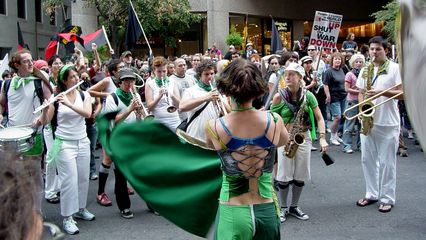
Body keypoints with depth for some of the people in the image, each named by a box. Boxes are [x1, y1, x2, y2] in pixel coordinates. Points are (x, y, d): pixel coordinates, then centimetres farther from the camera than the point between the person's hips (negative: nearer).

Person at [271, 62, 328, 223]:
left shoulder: (308, 95, -3)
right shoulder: (279, 96, -8)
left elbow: (319, 118, -1)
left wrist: (322, 138, -12)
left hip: (303, 137, 2)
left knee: (300, 176, 8)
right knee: (284, 176, -1)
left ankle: (294, 207, 25)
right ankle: (283, 208, 18)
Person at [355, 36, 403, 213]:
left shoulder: (395, 68, -5)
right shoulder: (364, 70, 10)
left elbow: (402, 93, -10)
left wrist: (381, 92, -22)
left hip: (388, 123, -5)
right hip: (368, 121, 5)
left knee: (387, 163, 2)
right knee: (367, 160, 11)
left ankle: (387, 199, 13)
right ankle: (371, 194, 24)